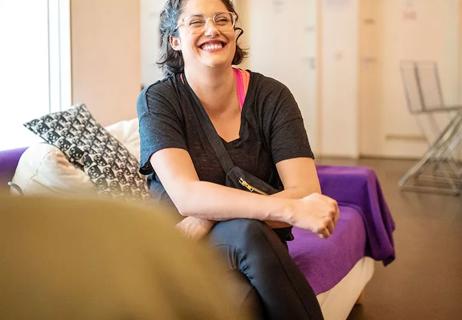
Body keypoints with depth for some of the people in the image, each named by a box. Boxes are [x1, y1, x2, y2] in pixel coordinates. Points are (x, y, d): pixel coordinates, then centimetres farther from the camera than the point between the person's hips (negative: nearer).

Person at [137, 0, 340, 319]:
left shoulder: (272, 96, -4)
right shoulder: (157, 100, -8)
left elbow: (307, 194, -13)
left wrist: (209, 219, -24)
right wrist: (290, 209, -34)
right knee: (247, 233, -33)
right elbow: (186, 196, -22)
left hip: (255, 254, 1)